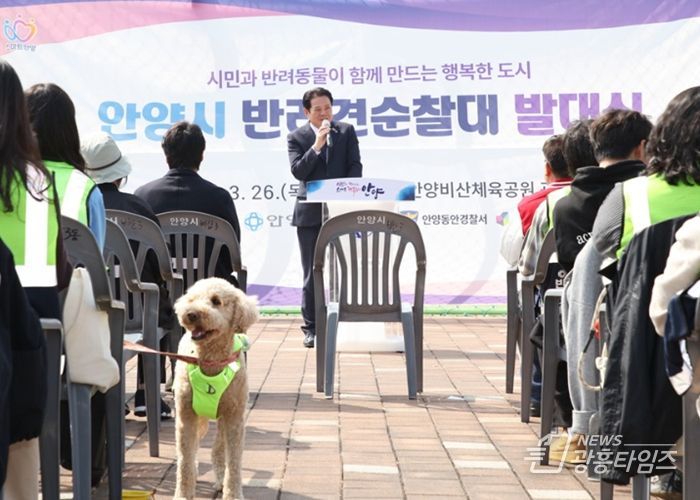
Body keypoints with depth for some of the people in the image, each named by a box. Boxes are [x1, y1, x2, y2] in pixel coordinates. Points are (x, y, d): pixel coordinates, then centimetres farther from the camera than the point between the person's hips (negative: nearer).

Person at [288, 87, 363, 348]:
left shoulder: (346, 131, 8)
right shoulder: (297, 137, 3)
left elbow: (355, 167, 4)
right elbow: (298, 172, -9)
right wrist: (317, 146, -18)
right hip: (310, 213, -1)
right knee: (312, 273, 4)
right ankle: (311, 328, 9)